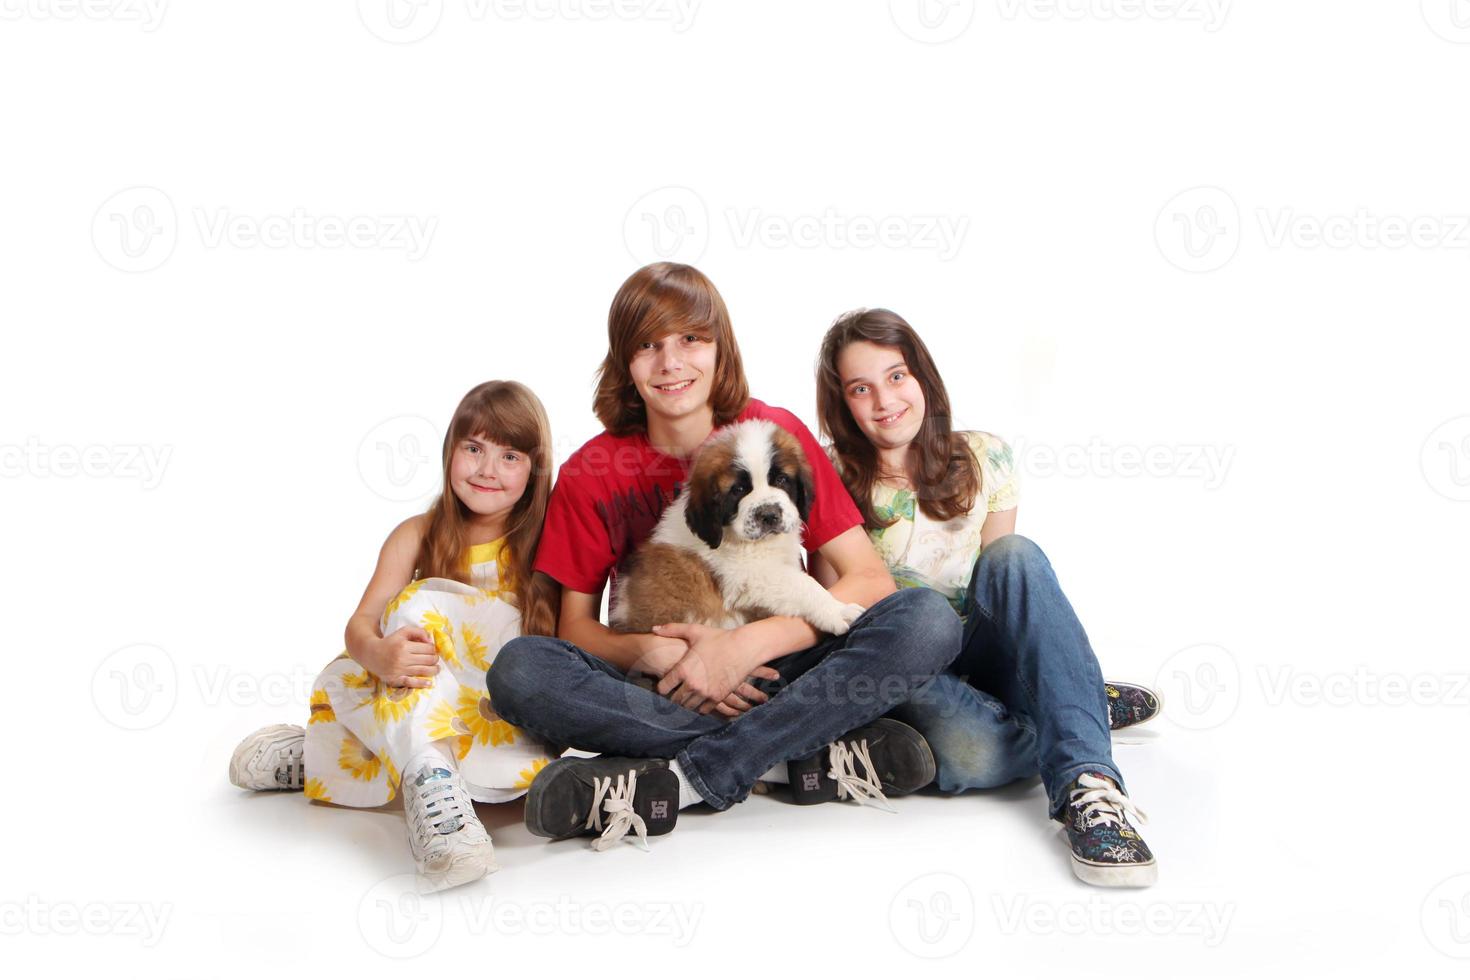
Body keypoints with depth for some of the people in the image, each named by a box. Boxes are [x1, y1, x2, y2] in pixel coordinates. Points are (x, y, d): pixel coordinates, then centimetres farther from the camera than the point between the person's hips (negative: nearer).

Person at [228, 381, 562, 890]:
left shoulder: (546, 541, -1)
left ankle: (316, 756, -23)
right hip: (418, 696, 2)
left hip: (511, 715, -2)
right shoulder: (418, 535, 3)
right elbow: (361, 622, -9)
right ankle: (427, 775, -27)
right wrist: (378, 652, -33)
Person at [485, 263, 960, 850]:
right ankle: (812, 756, -28)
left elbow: (870, 580, -10)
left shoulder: (776, 434, -4)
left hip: (773, 673, 0)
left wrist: (745, 645, -22)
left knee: (928, 619, -25)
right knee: (519, 671, -28)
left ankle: (677, 782, -30)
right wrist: (654, 653, -21)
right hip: (661, 692, 1)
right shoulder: (592, 473, -1)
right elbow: (576, 625, 1)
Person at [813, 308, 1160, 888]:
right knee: (965, 751, -39)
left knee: (1014, 556, -30)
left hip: (977, 653, 3)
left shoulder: (985, 460, 5)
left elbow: (1005, 582, 4)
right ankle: (1089, 706, -10)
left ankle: (1085, 782, -38)